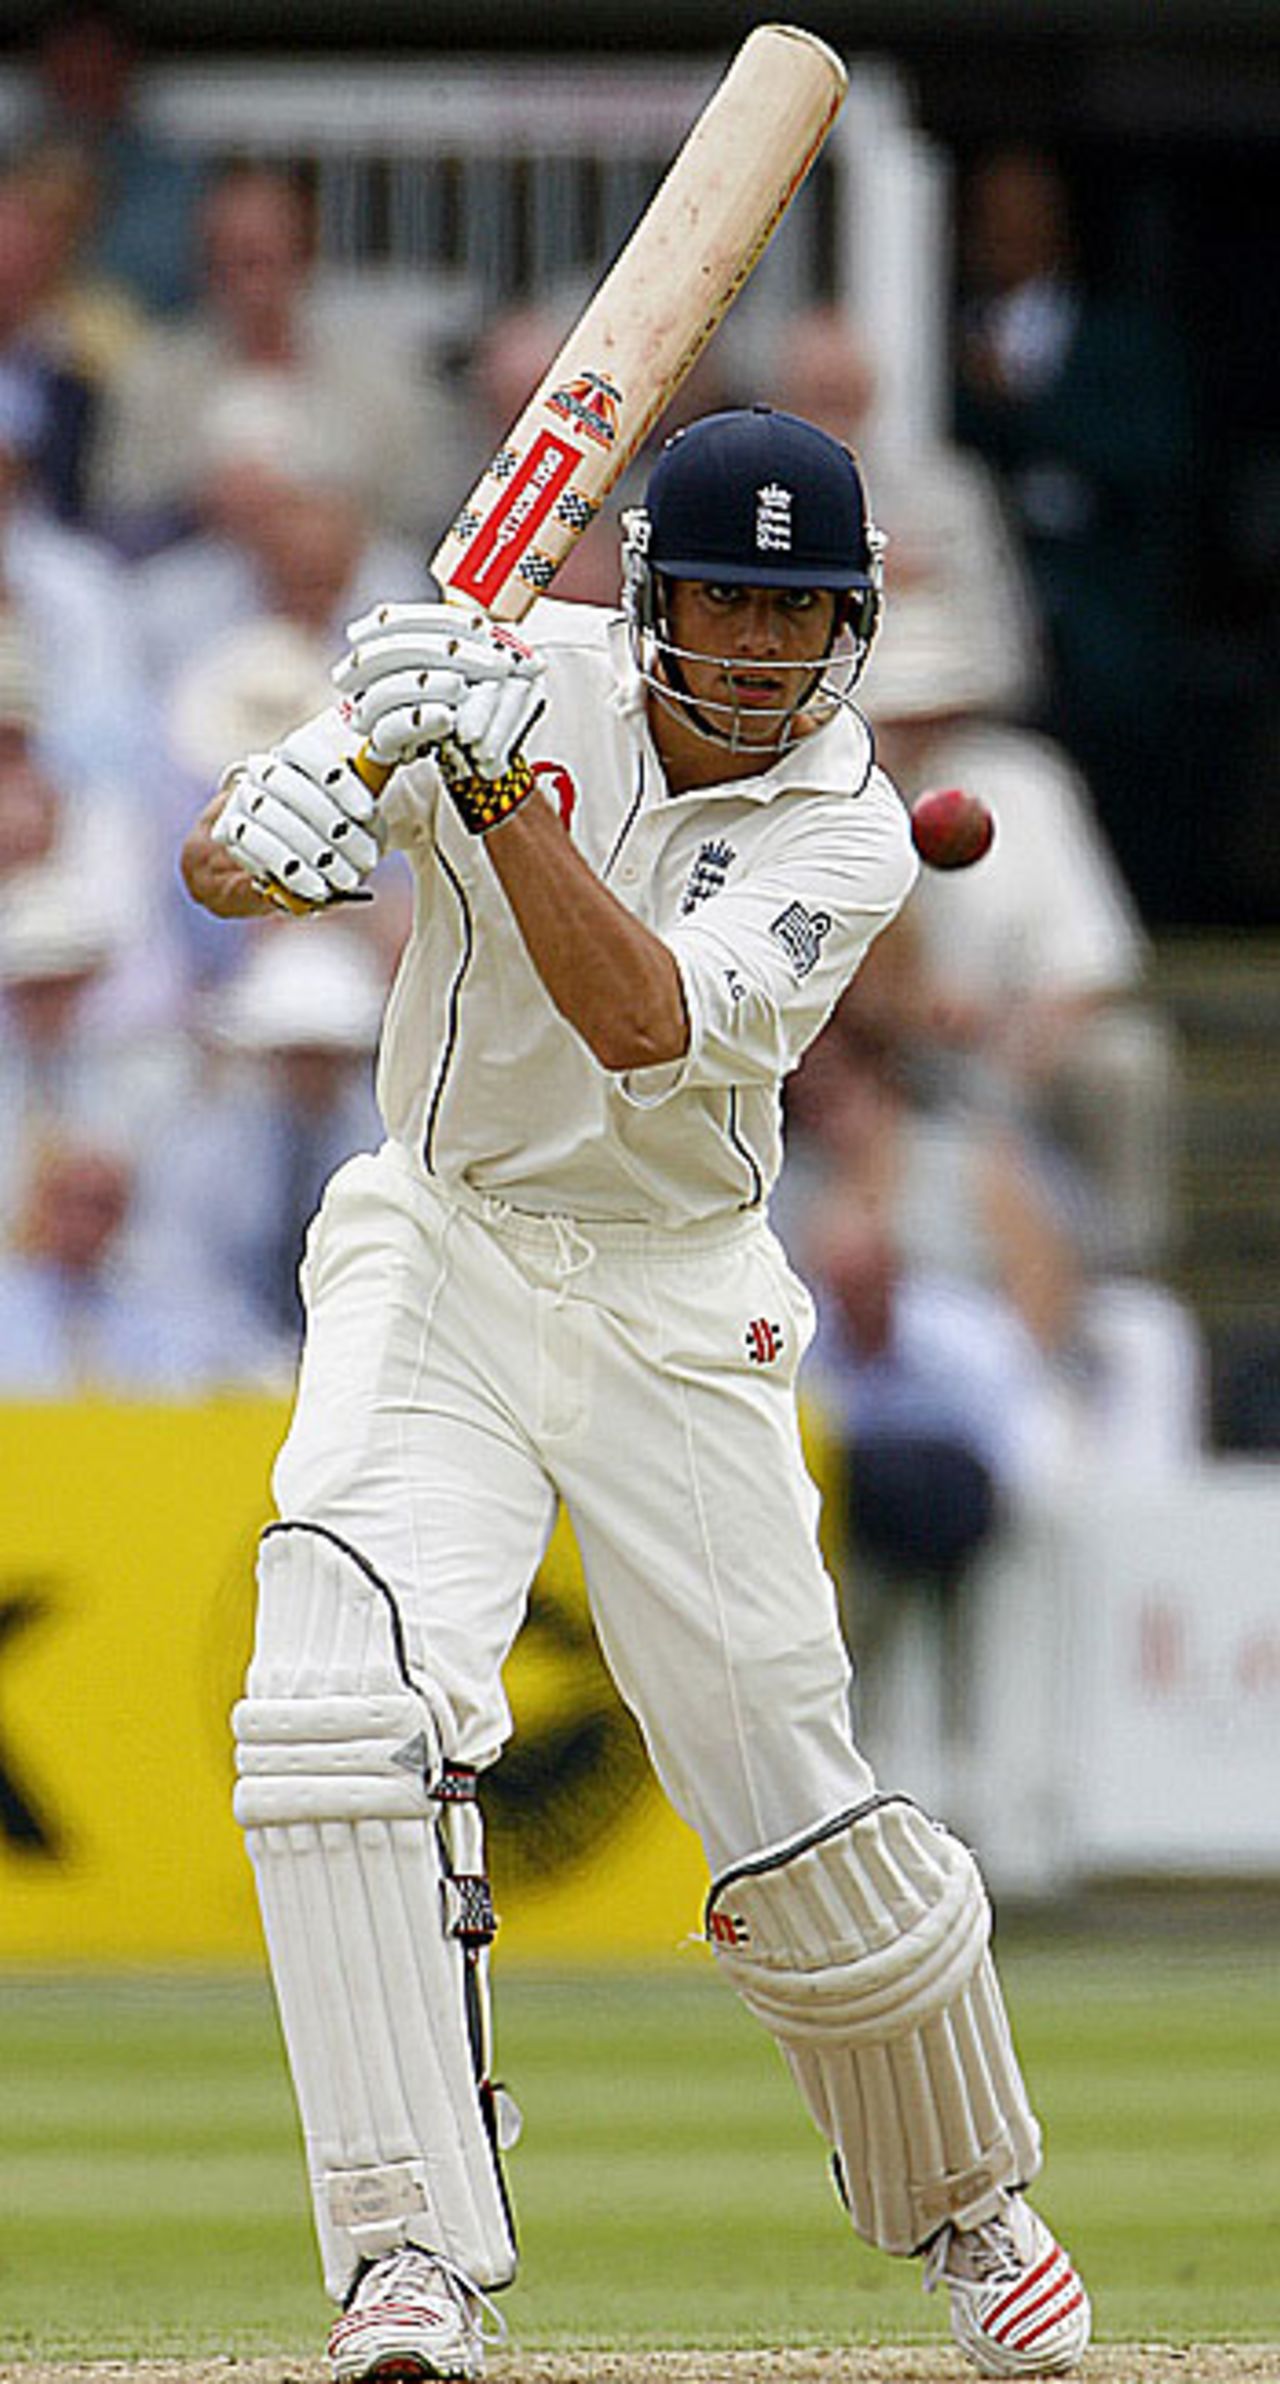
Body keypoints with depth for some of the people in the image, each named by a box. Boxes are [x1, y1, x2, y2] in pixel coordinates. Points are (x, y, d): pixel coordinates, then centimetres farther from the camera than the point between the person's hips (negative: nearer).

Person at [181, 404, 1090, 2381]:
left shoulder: (848, 832, -10)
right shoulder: (523, 678, -7)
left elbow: (644, 1023, -27)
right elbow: (215, 862, -9)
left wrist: (495, 785, -37)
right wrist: (291, 820, -33)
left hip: (680, 1311, 0)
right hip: (439, 1256, 0)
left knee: (793, 1809, 0)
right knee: (352, 1690, -24)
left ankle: (965, 2198, 30)